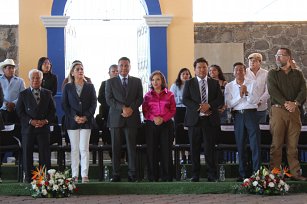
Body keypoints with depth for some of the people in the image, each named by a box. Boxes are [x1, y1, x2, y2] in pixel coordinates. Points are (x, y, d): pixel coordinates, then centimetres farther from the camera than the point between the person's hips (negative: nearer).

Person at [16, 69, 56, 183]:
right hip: (28, 128, -1)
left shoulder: (47, 94, 11)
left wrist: (46, 121, -8)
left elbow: (52, 110, 8)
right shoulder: (23, 94, 7)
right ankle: (28, 177, 8)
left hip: (44, 127, 1)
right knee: (27, 153, 2)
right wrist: (30, 121, -12)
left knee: (45, 153, 0)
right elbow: (20, 111, 0)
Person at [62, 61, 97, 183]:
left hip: (86, 121, 0)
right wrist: (74, 117, -9)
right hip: (72, 122, 0)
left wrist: (86, 117, -9)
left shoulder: (90, 87, 9)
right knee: (74, 148, 1)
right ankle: (75, 175, 4)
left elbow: (94, 104, 4)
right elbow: (64, 105, 3)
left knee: (84, 148, -6)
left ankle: (84, 175, -5)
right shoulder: (68, 87, 8)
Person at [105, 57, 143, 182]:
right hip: (116, 118, 0)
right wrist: (122, 108, -13)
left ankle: (132, 174, 2)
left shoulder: (137, 81, 14)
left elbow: (140, 98, 7)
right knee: (116, 148, 0)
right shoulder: (110, 82, 10)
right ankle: (116, 174, 3)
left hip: (132, 118, 0)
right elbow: (109, 99, 0)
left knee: (132, 147, -1)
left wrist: (131, 108, -11)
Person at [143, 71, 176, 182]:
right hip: (151, 125, 1)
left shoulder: (169, 95, 7)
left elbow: (173, 110, 4)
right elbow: (145, 111, 5)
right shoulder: (148, 95, 10)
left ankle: (167, 177, 3)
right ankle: (153, 177, 4)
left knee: (166, 150, -2)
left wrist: (163, 118, -11)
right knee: (152, 151, -1)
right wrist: (154, 118, -13)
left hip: (166, 124, -1)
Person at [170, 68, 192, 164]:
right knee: (180, 132, 1)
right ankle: (182, 156, 9)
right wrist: (182, 99, -11)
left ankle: (190, 156, 7)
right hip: (179, 111, 1)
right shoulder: (175, 86, 9)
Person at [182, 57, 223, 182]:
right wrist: (199, 107, -15)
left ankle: (212, 175, 4)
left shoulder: (214, 83, 13)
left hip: (210, 120, 0)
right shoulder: (189, 83, 9)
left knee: (210, 148, -2)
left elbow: (220, 100, 4)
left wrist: (209, 105, -13)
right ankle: (195, 175, 9)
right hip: (194, 119, 0)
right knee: (194, 149, 2)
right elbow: (185, 99, -2)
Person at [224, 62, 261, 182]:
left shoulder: (252, 84, 6)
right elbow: (229, 104, -1)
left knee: (255, 144, -8)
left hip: (251, 113, -1)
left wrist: (247, 93, -17)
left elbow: (255, 100, -3)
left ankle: (257, 172, -6)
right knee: (240, 145, 4)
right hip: (238, 115, 2)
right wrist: (240, 95, -11)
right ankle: (243, 174, 9)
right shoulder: (229, 86, 9)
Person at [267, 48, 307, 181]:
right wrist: (285, 103, -18)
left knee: (293, 145, 3)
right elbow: (272, 90, -6)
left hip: (294, 111, 2)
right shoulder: (272, 73, 10)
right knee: (276, 144, -4)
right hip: (278, 110, -2)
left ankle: (295, 173, 5)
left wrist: (295, 103, -16)